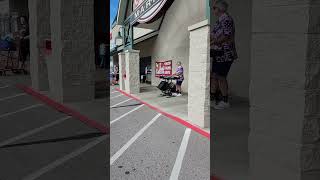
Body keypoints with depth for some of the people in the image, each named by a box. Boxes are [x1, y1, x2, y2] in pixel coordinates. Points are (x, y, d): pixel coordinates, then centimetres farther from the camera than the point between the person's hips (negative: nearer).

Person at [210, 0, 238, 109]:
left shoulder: (226, 19, -11)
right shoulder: (219, 20, 19)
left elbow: (226, 36, -20)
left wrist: (212, 42, -18)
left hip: (224, 54, -10)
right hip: (218, 54, 10)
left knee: (221, 77, -7)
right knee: (214, 76, 10)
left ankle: (225, 101, 3)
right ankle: (215, 99, 20)